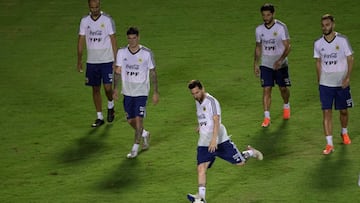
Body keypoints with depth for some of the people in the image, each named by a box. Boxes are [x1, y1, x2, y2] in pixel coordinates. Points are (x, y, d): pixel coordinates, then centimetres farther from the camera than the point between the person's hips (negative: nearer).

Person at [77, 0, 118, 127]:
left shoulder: (107, 20, -7)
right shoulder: (84, 21, 3)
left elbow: (113, 40, -5)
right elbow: (81, 40, 7)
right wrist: (79, 60, 4)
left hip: (107, 61, -3)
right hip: (91, 61, 3)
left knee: (108, 87, -9)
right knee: (95, 89, 6)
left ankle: (110, 107, 22)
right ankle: (99, 117, 15)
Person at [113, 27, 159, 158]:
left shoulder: (147, 53, -8)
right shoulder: (121, 52, -1)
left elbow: (153, 73, -1)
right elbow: (118, 71, 6)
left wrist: (156, 92, -2)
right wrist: (115, 88, -3)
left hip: (141, 92, -4)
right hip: (127, 92, 4)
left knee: (138, 119, -10)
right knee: (130, 120, 10)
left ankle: (135, 148, 0)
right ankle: (144, 134, 39)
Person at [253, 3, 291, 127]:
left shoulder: (281, 27, -13)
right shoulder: (259, 30, -1)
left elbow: (287, 46, -14)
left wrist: (280, 60, -27)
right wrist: (255, 64, 8)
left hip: (280, 64, -2)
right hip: (265, 65, 2)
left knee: (283, 88, 12)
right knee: (266, 90, -7)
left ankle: (286, 107, 42)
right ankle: (266, 117, -7)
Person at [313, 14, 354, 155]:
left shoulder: (342, 40, -7)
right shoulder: (318, 43, 0)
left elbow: (350, 59, -3)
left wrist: (347, 77, -14)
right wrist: (319, 80, 8)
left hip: (342, 83, -1)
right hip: (325, 84, 1)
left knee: (343, 110, 12)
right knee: (326, 112, -7)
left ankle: (344, 133, 42)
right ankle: (329, 144, -7)